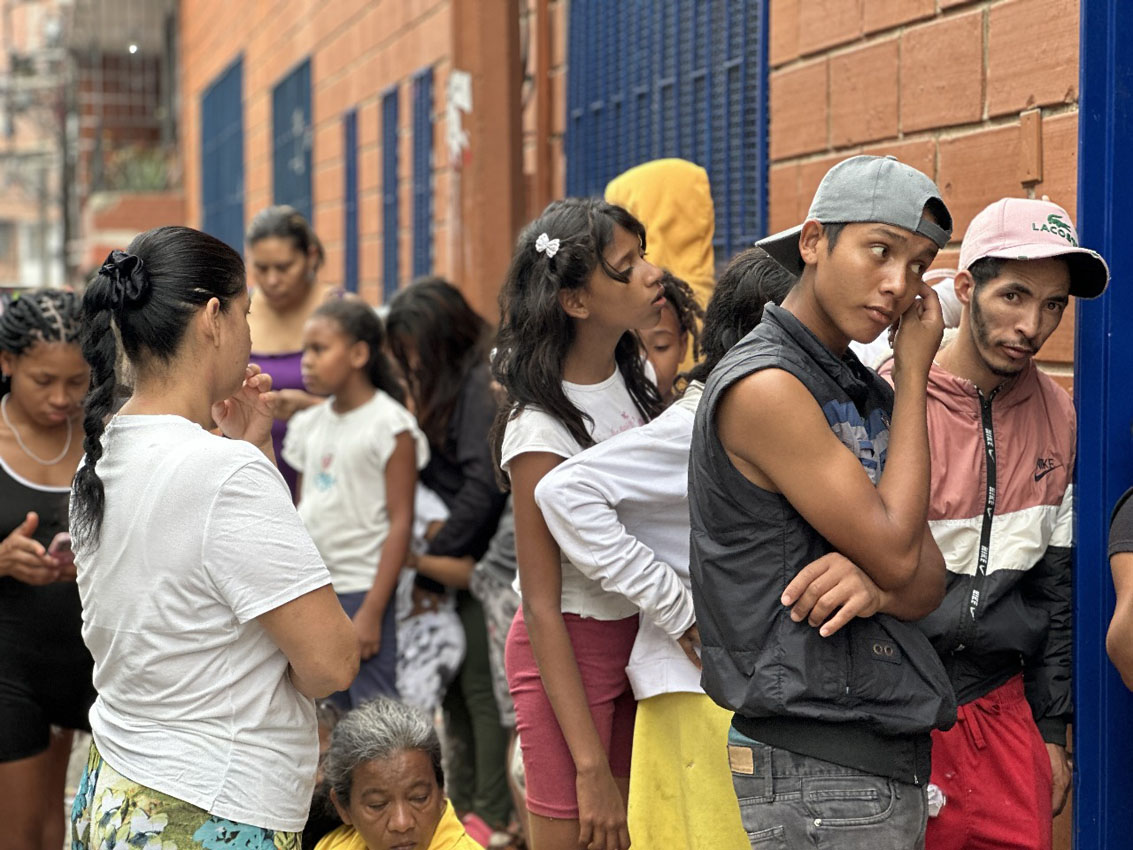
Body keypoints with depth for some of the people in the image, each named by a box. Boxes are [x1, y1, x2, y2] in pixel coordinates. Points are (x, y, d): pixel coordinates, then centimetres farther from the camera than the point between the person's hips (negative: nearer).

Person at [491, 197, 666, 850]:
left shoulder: (636, 374, 1)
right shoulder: (541, 429, -22)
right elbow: (542, 609, -20)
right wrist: (590, 765, -21)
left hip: (637, 640, 7)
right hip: (571, 648, -7)